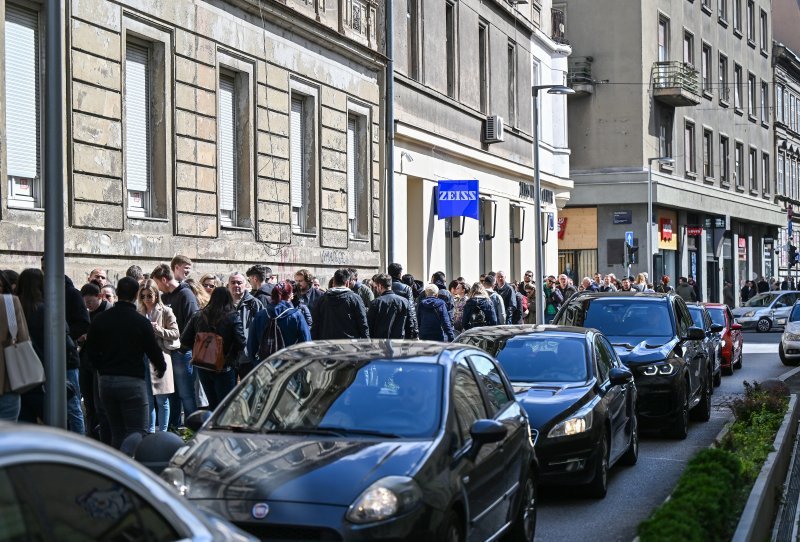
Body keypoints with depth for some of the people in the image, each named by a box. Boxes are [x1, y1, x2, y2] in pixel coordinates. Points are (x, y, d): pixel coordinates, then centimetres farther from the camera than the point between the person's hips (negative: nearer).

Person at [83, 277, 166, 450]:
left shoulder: (100, 319, 5)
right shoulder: (141, 322, -9)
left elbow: (91, 350, 10)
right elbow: (153, 351, -3)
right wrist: (161, 368, 17)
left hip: (106, 381, 5)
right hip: (132, 380, -5)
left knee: (117, 433, 14)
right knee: (137, 433, -3)